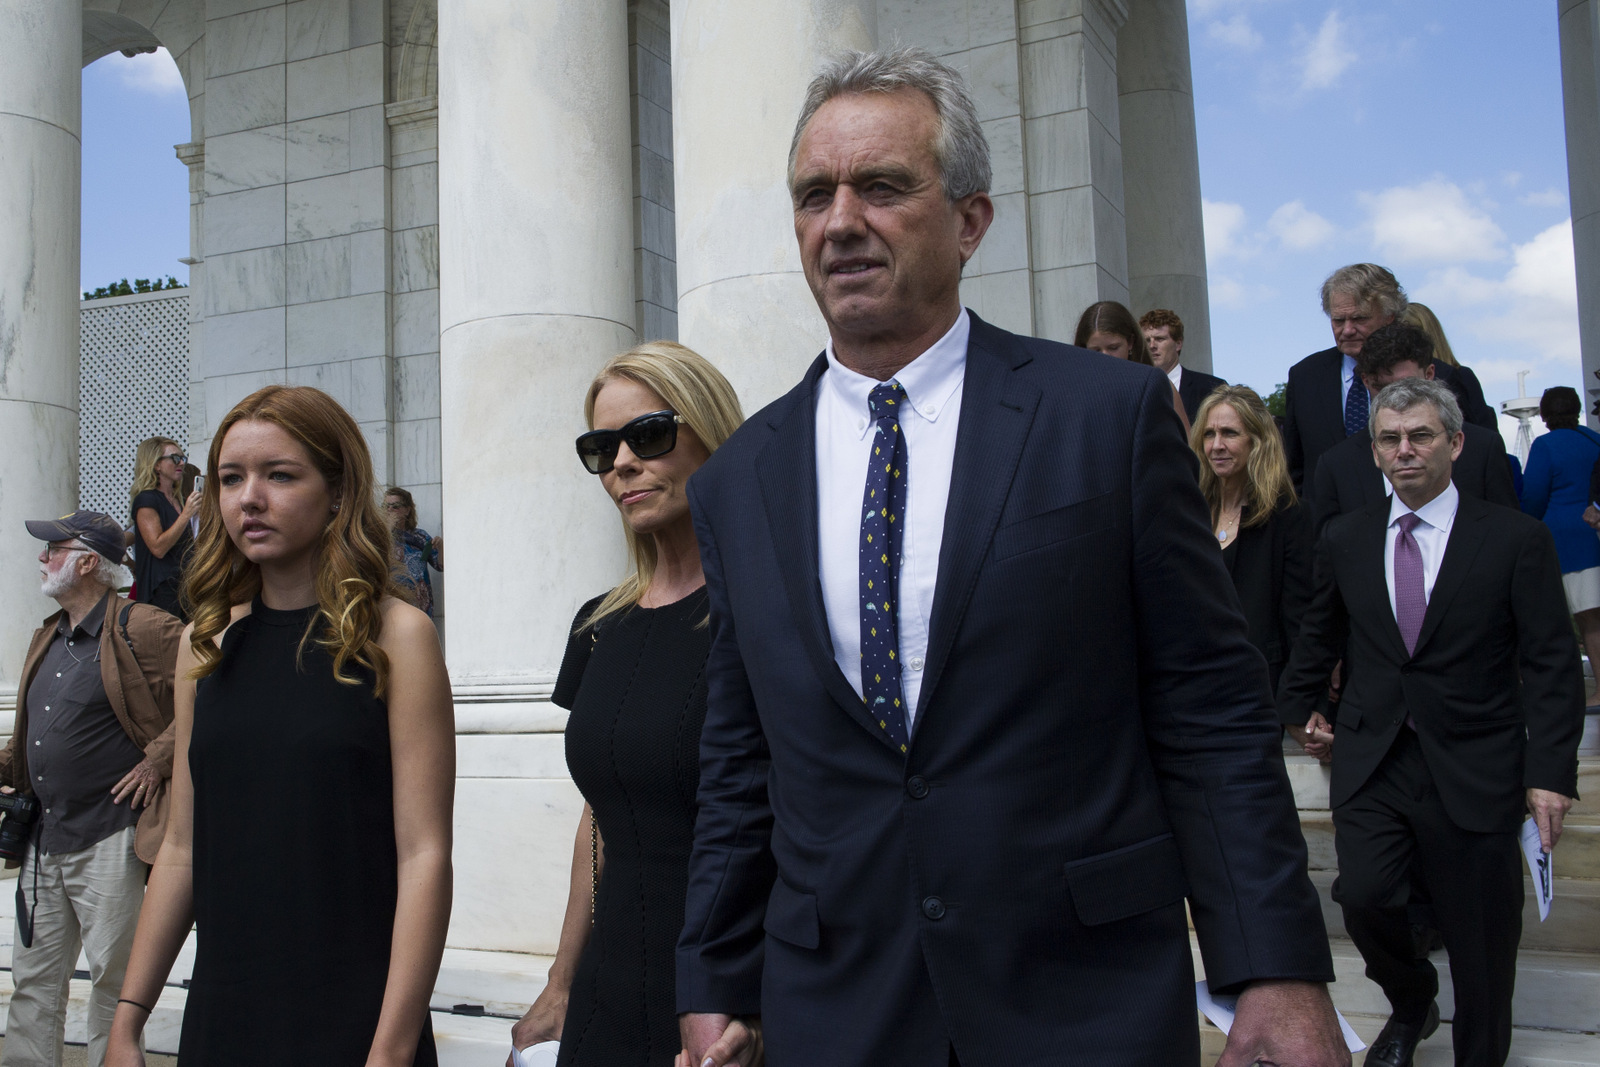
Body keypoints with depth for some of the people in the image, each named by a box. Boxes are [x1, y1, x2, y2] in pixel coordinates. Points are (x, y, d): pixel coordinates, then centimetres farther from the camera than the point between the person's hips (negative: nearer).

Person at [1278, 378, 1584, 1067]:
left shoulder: (1516, 539, -3)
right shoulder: (1344, 540, 6)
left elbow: (1551, 666, -4)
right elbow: (1319, 637, 21)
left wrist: (1551, 772, -11)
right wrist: (1296, 705, 26)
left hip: (1474, 770, -2)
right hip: (1372, 762, 2)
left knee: (1480, 937, 4)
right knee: (1364, 897, -12)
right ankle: (1412, 1005, 20)